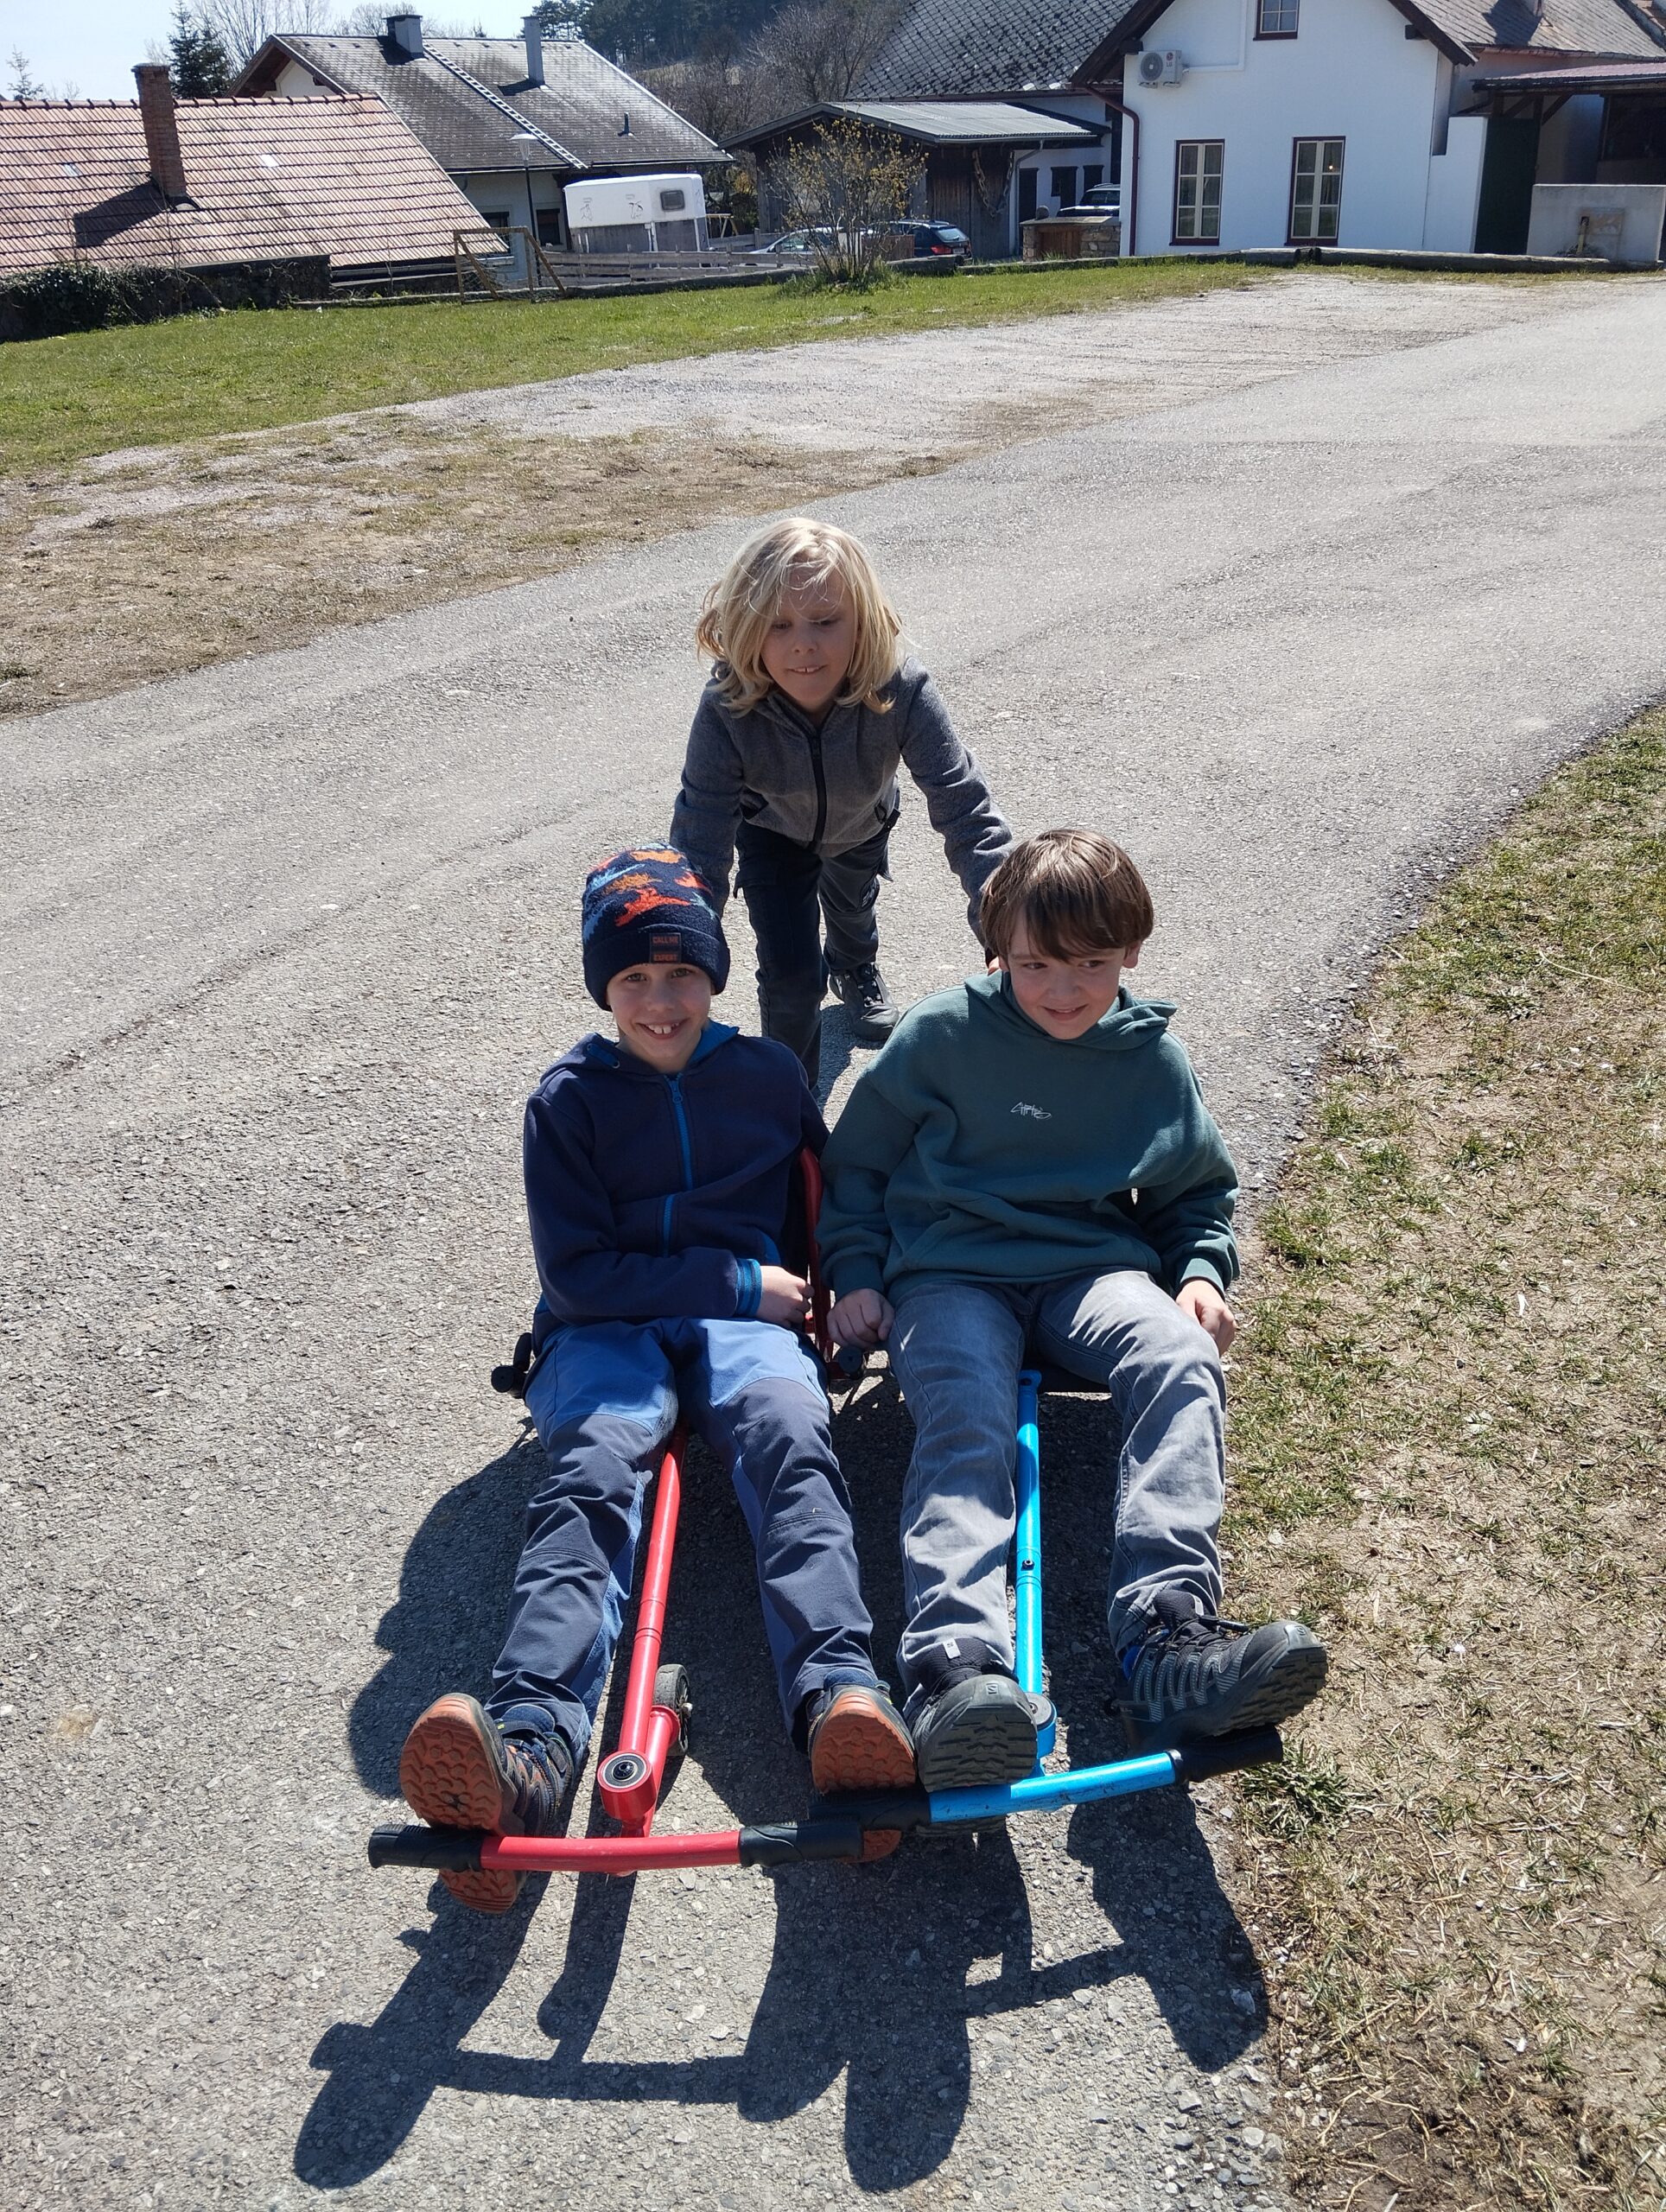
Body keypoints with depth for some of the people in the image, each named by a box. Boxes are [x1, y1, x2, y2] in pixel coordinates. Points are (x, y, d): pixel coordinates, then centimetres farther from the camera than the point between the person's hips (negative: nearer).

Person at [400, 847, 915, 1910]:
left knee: (789, 1436, -34)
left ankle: (841, 1705, -55)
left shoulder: (768, 1070, 13)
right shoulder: (570, 1097, 6)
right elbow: (580, 1273, -1)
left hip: (746, 1320, 1)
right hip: (606, 1328, -1)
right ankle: (530, 1748, -56)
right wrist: (741, 1281, -6)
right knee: (595, 1469, -34)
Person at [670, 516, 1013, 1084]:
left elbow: (965, 807, -43)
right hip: (773, 829, -2)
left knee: (852, 904, 32)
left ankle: (855, 968, 71)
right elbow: (699, 845, -40)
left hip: (863, 821, 2)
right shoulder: (727, 711, -44)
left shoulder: (901, 692, -44)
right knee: (790, 975, -10)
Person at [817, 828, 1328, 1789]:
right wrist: (855, 1276, 0)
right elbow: (858, 1162, 11)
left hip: (1093, 1268, 2)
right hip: (949, 1271, -2)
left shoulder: (1154, 1058, 7)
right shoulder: (942, 1035, 0)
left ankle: (1167, 1645, -44)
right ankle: (957, 1671, -49)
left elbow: (1199, 1189, 21)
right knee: (966, 1424, -33)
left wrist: (1203, 1271, 2)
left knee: (1183, 1365, -31)